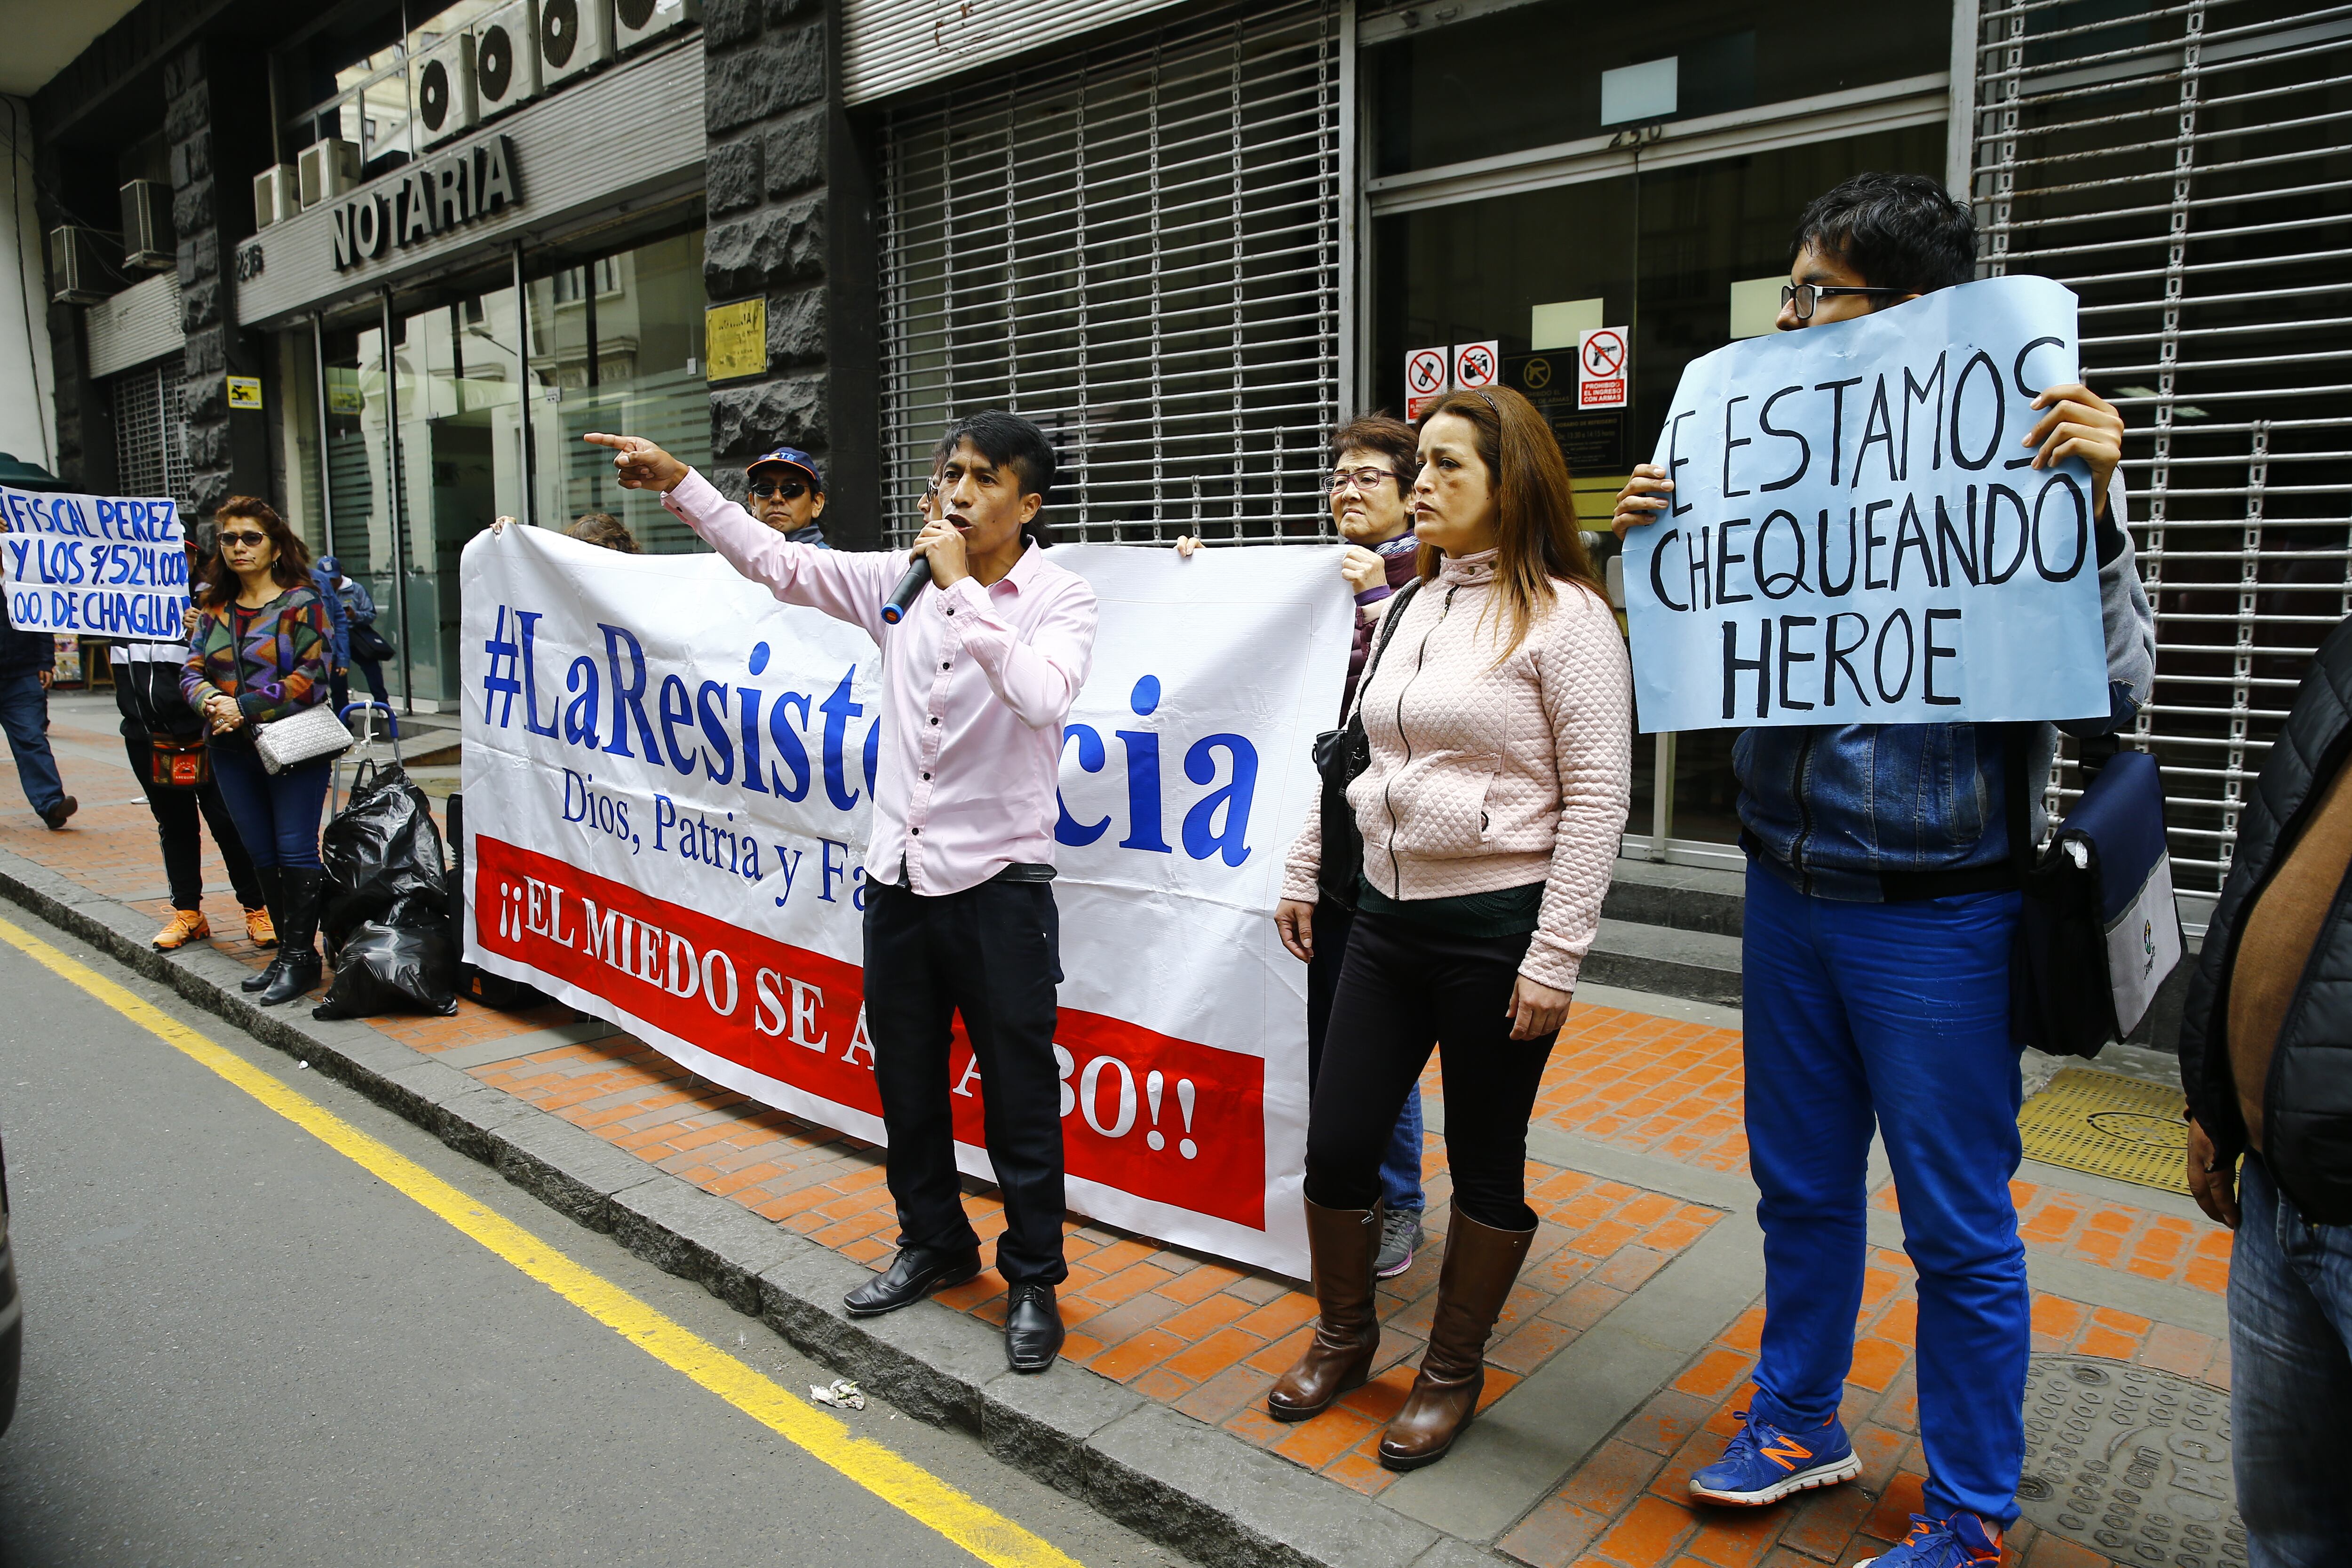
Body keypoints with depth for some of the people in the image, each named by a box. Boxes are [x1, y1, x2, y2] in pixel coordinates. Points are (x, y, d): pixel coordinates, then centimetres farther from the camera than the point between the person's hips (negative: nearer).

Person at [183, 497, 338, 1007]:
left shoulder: (301, 602, -4)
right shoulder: (214, 606, 14)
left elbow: (310, 678, -12)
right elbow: (192, 671, 11)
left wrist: (245, 708, -15)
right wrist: (211, 701, -11)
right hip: (232, 750, 6)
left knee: (295, 850, -4)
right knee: (262, 854, 10)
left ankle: (300, 956, 3)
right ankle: (287, 950, 19)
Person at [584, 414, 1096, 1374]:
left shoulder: (1061, 599, -8)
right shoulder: (900, 579, 6)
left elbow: (1040, 696, -27)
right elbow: (778, 564, 9)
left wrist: (962, 586, -25)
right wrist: (681, 485, 2)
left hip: (999, 884, -5)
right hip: (899, 875, 5)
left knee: (1020, 1103, 4)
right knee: (906, 1087, 18)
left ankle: (1032, 1279, 24)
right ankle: (935, 1243, 40)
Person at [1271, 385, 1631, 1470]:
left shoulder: (1563, 615, -9)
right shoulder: (1413, 607, 11)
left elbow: (1598, 795, -13)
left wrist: (1555, 956, -15)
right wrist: (1302, 873, 18)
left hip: (1497, 927, -6)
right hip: (1387, 915, 6)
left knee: (1485, 1163, 10)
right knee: (1336, 1145, 9)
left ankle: (1453, 1371, 31)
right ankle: (1344, 1334, 35)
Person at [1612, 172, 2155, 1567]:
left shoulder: (2023, 464, -10)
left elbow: (2115, 694, -13)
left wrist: (2098, 506, -23)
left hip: (1934, 912, -5)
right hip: (1787, 889, 6)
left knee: (1960, 1226, 9)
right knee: (1801, 1186, 20)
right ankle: (1802, 1425, 41)